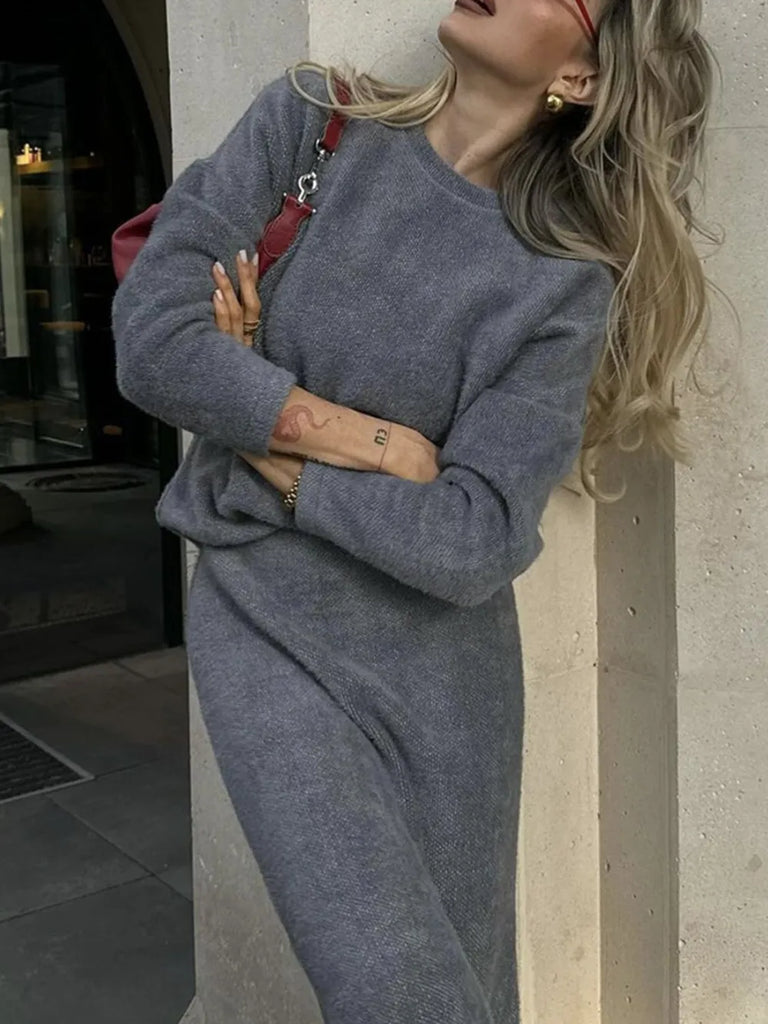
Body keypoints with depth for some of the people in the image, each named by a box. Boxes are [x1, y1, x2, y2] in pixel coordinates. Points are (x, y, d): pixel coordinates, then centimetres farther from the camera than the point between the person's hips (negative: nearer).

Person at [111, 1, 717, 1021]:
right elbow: (153, 341, -13)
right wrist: (370, 445, -13)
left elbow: (472, 542, -15)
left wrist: (277, 455, -10)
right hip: (263, 623, 0)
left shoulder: (565, 285, -8)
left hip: (441, 656, 1)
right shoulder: (310, 120, -3)